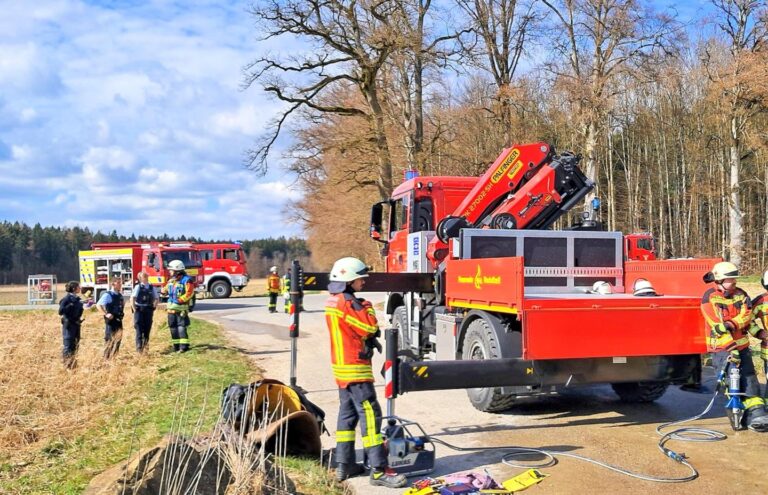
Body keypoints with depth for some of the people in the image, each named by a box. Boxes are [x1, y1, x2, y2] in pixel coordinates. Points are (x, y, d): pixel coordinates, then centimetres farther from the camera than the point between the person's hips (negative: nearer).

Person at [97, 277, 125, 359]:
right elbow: (98, 305, -21)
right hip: (111, 321, -7)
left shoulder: (120, 295, 9)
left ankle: (113, 357, 24)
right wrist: (106, 314, -25)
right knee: (109, 340, -1)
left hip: (119, 320, 7)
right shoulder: (108, 295, -12)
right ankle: (106, 358, 10)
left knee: (118, 339, 12)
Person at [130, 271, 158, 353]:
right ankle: (139, 347, -5)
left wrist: (153, 308, 2)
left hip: (148, 311, 3)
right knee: (139, 329, -5)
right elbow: (132, 298, -4)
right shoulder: (138, 287, -1)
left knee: (147, 329, 6)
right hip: (139, 310, -3)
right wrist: (134, 309, -9)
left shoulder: (152, 288, 8)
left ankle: (145, 345, 19)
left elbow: (156, 299, 13)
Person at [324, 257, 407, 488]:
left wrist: (370, 339, 5)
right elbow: (369, 327, -20)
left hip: (342, 367, 10)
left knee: (347, 413, 14)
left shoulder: (334, 300, 12)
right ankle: (379, 470, -9)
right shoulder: (347, 302, -19)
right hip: (355, 368, -10)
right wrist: (367, 308, -5)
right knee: (370, 415, -9)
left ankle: (344, 465, 19)